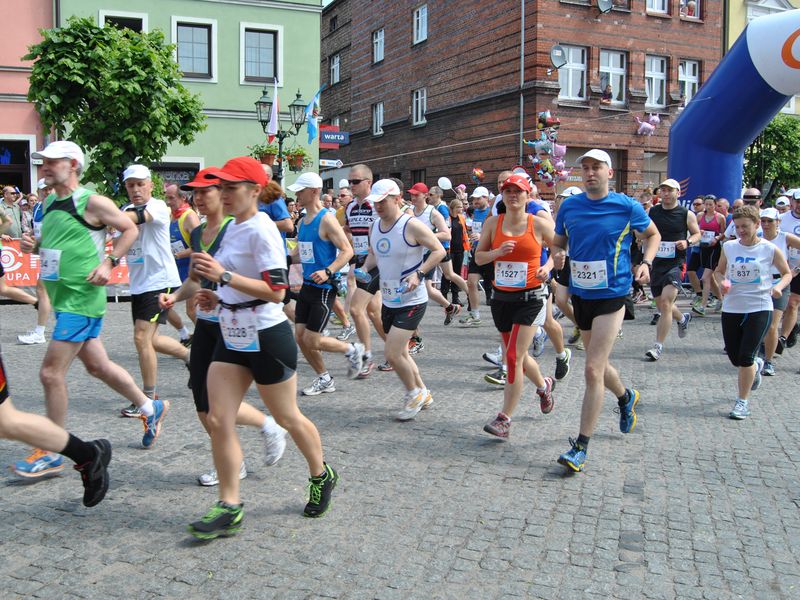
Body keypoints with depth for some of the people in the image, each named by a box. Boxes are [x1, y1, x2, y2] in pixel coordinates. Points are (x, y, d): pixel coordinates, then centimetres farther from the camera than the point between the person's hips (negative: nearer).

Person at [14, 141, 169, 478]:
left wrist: (108, 263, -15)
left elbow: (129, 229, -5)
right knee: (98, 366, 16)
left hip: (81, 299, -9)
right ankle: (151, 408, 35)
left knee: (51, 372, -8)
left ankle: (51, 454, 4)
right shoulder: (49, 204, 12)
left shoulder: (92, 202, -11)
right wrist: (32, 245, 3)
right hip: (63, 298, 9)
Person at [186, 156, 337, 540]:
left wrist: (223, 275, -28)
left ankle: (321, 476, 34)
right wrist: (217, 297, 8)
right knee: (218, 420, 1)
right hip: (232, 338, 9)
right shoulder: (233, 227, 10)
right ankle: (229, 507, 10)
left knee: (287, 418, 9)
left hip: (266, 339, -8)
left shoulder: (261, 230, -17)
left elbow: (276, 291, -25)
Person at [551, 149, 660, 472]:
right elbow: (557, 243, 12)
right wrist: (557, 255, -11)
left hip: (612, 295, -5)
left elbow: (652, 234, 10)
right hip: (580, 294, 5)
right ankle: (626, 397, 53)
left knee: (593, 370, -12)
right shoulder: (569, 207, 1)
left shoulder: (627, 207, -7)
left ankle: (581, 446, -4)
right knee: (599, 364, 20)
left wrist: (646, 263, -8)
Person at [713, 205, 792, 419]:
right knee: (735, 359, 11)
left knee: (745, 357, -9)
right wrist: (722, 282, -7)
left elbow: (787, 273, 6)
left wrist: (778, 286, -14)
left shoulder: (770, 249, -5)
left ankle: (743, 402, 8)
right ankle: (756, 365, 47)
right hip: (731, 308, 3)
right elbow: (719, 271, 15)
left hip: (759, 308, -3)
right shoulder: (728, 247, 1)